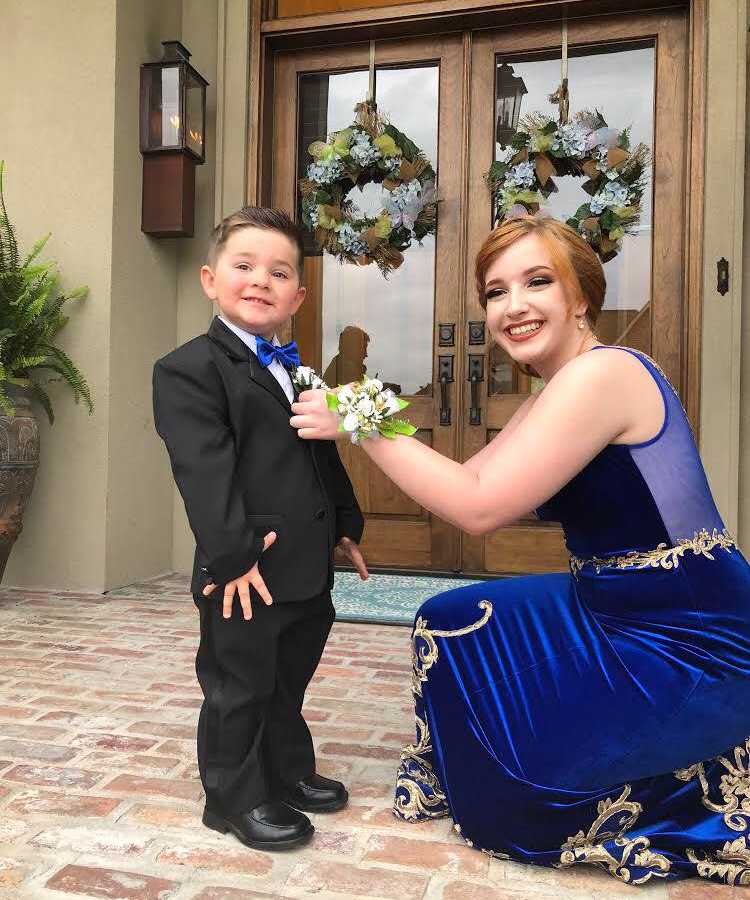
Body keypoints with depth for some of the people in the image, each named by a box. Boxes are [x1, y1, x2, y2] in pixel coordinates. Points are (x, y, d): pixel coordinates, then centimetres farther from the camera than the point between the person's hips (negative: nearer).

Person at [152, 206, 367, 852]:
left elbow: (326, 455, 21)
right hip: (247, 573, -8)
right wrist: (231, 553, -26)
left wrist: (346, 524, 19)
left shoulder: (297, 372, 16)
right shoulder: (189, 369, -12)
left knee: (289, 681, 22)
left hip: (309, 568, 8)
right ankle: (237, 797, 25)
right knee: (239, 687, 7)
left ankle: (288, 773, 39)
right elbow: (204, 469, -21)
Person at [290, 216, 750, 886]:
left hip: (688, 653, -9)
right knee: (452, 624, 13)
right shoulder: (560, 392, 8)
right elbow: (474, 478, 6)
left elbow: (480, 507, -25)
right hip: (628, 611, 10)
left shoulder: (600, 373, -22)